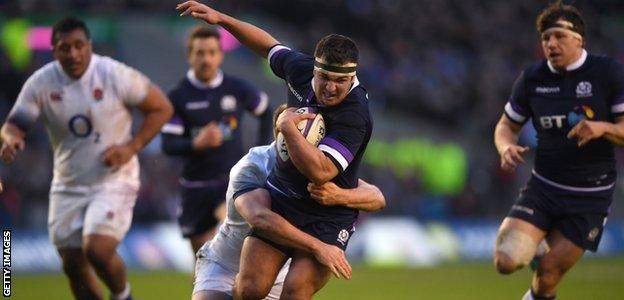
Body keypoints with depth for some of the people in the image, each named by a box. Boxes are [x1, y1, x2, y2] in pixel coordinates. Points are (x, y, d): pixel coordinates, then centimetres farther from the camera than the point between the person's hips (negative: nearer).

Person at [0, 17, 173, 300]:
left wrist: (131, 147, -16)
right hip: (67, 188, 4)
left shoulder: (115, 75, -14)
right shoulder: (41, 83, -7)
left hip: (114, 181, -4)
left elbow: (161, 108, -6)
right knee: (73, 264, 8)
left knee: (98, 251, -21)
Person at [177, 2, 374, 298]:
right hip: (280, 200, 5)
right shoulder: (301, 69, -6)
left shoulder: (354, 117, -26)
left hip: (327, 219, -5)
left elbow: (320, 171, -35)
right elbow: (270, 46, 16)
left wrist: (288, 127, -26)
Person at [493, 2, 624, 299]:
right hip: (543, 187, 2)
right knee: (506, 261, -15)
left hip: (590, 196, -2)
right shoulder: (532, 78, 0)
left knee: (548, 274, -6)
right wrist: (507, 148, -11)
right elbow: (507, 125, 12)